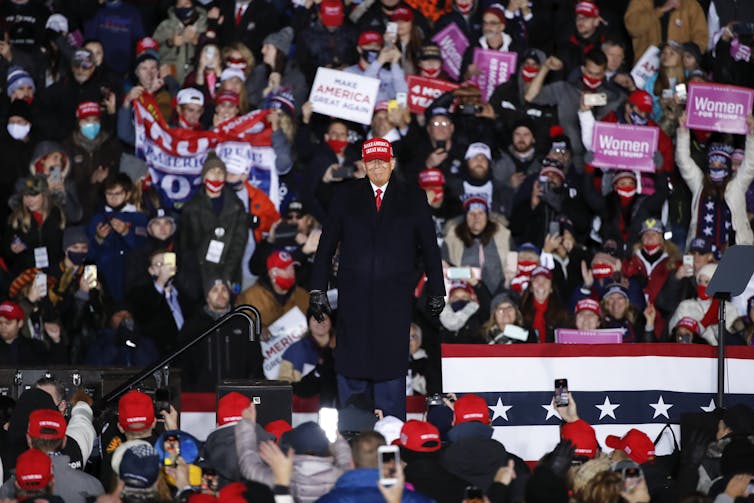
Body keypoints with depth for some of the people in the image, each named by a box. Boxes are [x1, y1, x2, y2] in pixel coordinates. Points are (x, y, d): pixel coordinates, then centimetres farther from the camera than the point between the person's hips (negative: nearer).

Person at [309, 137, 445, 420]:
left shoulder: (413, 199, 8)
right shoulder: (346, 197, 10)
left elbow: (430, 248, 11)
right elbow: (326, 246, 11)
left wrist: (436, 291, 8)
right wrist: (317, 289, 5)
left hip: (394, 299, -1)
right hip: (354, 296, 1)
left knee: (391, 363, -2)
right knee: (350, 366, 0)